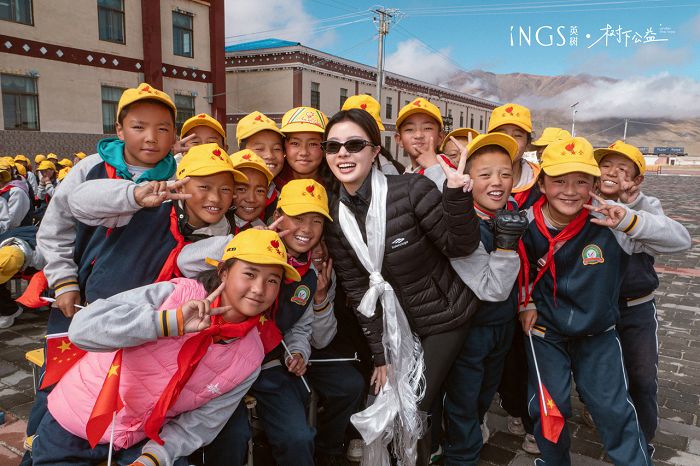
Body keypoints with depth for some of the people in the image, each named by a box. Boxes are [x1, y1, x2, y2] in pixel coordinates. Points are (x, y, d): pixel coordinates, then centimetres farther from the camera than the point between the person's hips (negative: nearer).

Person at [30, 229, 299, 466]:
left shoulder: (249, 358, -10)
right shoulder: (174, 294, -21)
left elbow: (198, 425, -5)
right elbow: (82, 328, -28)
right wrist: (172, 321, -36)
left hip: (144, 441, 3)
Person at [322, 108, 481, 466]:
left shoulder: (413, 190, -22)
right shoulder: (334, 216, -8)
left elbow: (460, 247, -16)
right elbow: (356, 290, -4)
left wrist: (456, 195, -34)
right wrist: (380, 354, -3)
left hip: (443, 317, -4)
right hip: (394, 321, 4)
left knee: (414, 408, 2)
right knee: (389, 403, 13)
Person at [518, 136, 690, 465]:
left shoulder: (608, 221, -20)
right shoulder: (527, 225, -14)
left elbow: (680, 239, -21)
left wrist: (629, 221, -36)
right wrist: (526, 303, -1)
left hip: (598, 330, 0)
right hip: (545, 330, 1)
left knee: (613, 408, 6)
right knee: (550, 407, 7)